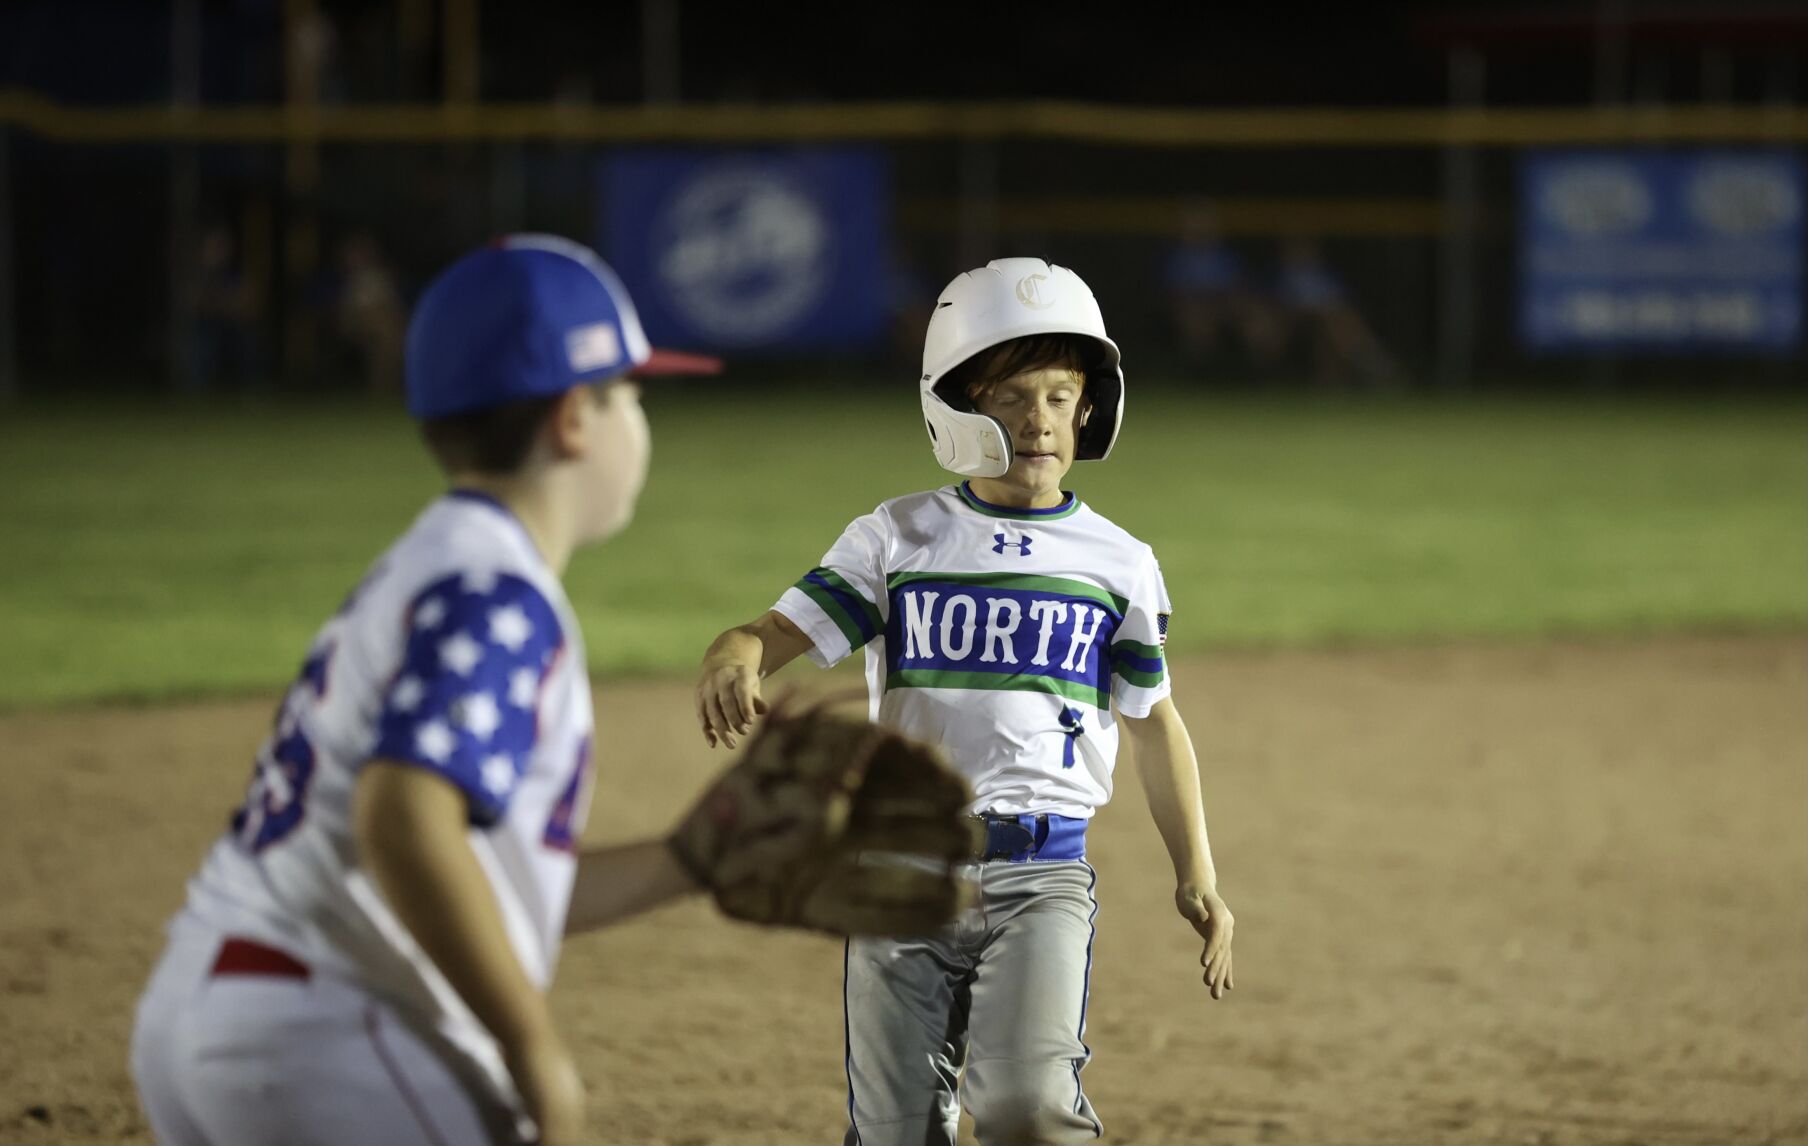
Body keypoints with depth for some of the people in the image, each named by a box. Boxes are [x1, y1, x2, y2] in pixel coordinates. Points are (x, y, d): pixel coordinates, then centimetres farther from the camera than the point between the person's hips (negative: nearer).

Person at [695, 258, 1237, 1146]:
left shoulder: (1118, 564, 6)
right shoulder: (896, 539, 4)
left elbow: (1152, 722, 14)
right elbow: (779, 631, -4)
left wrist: (1195, 874, 9)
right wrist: (729, 665, -28)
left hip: (1041, 873, -1)